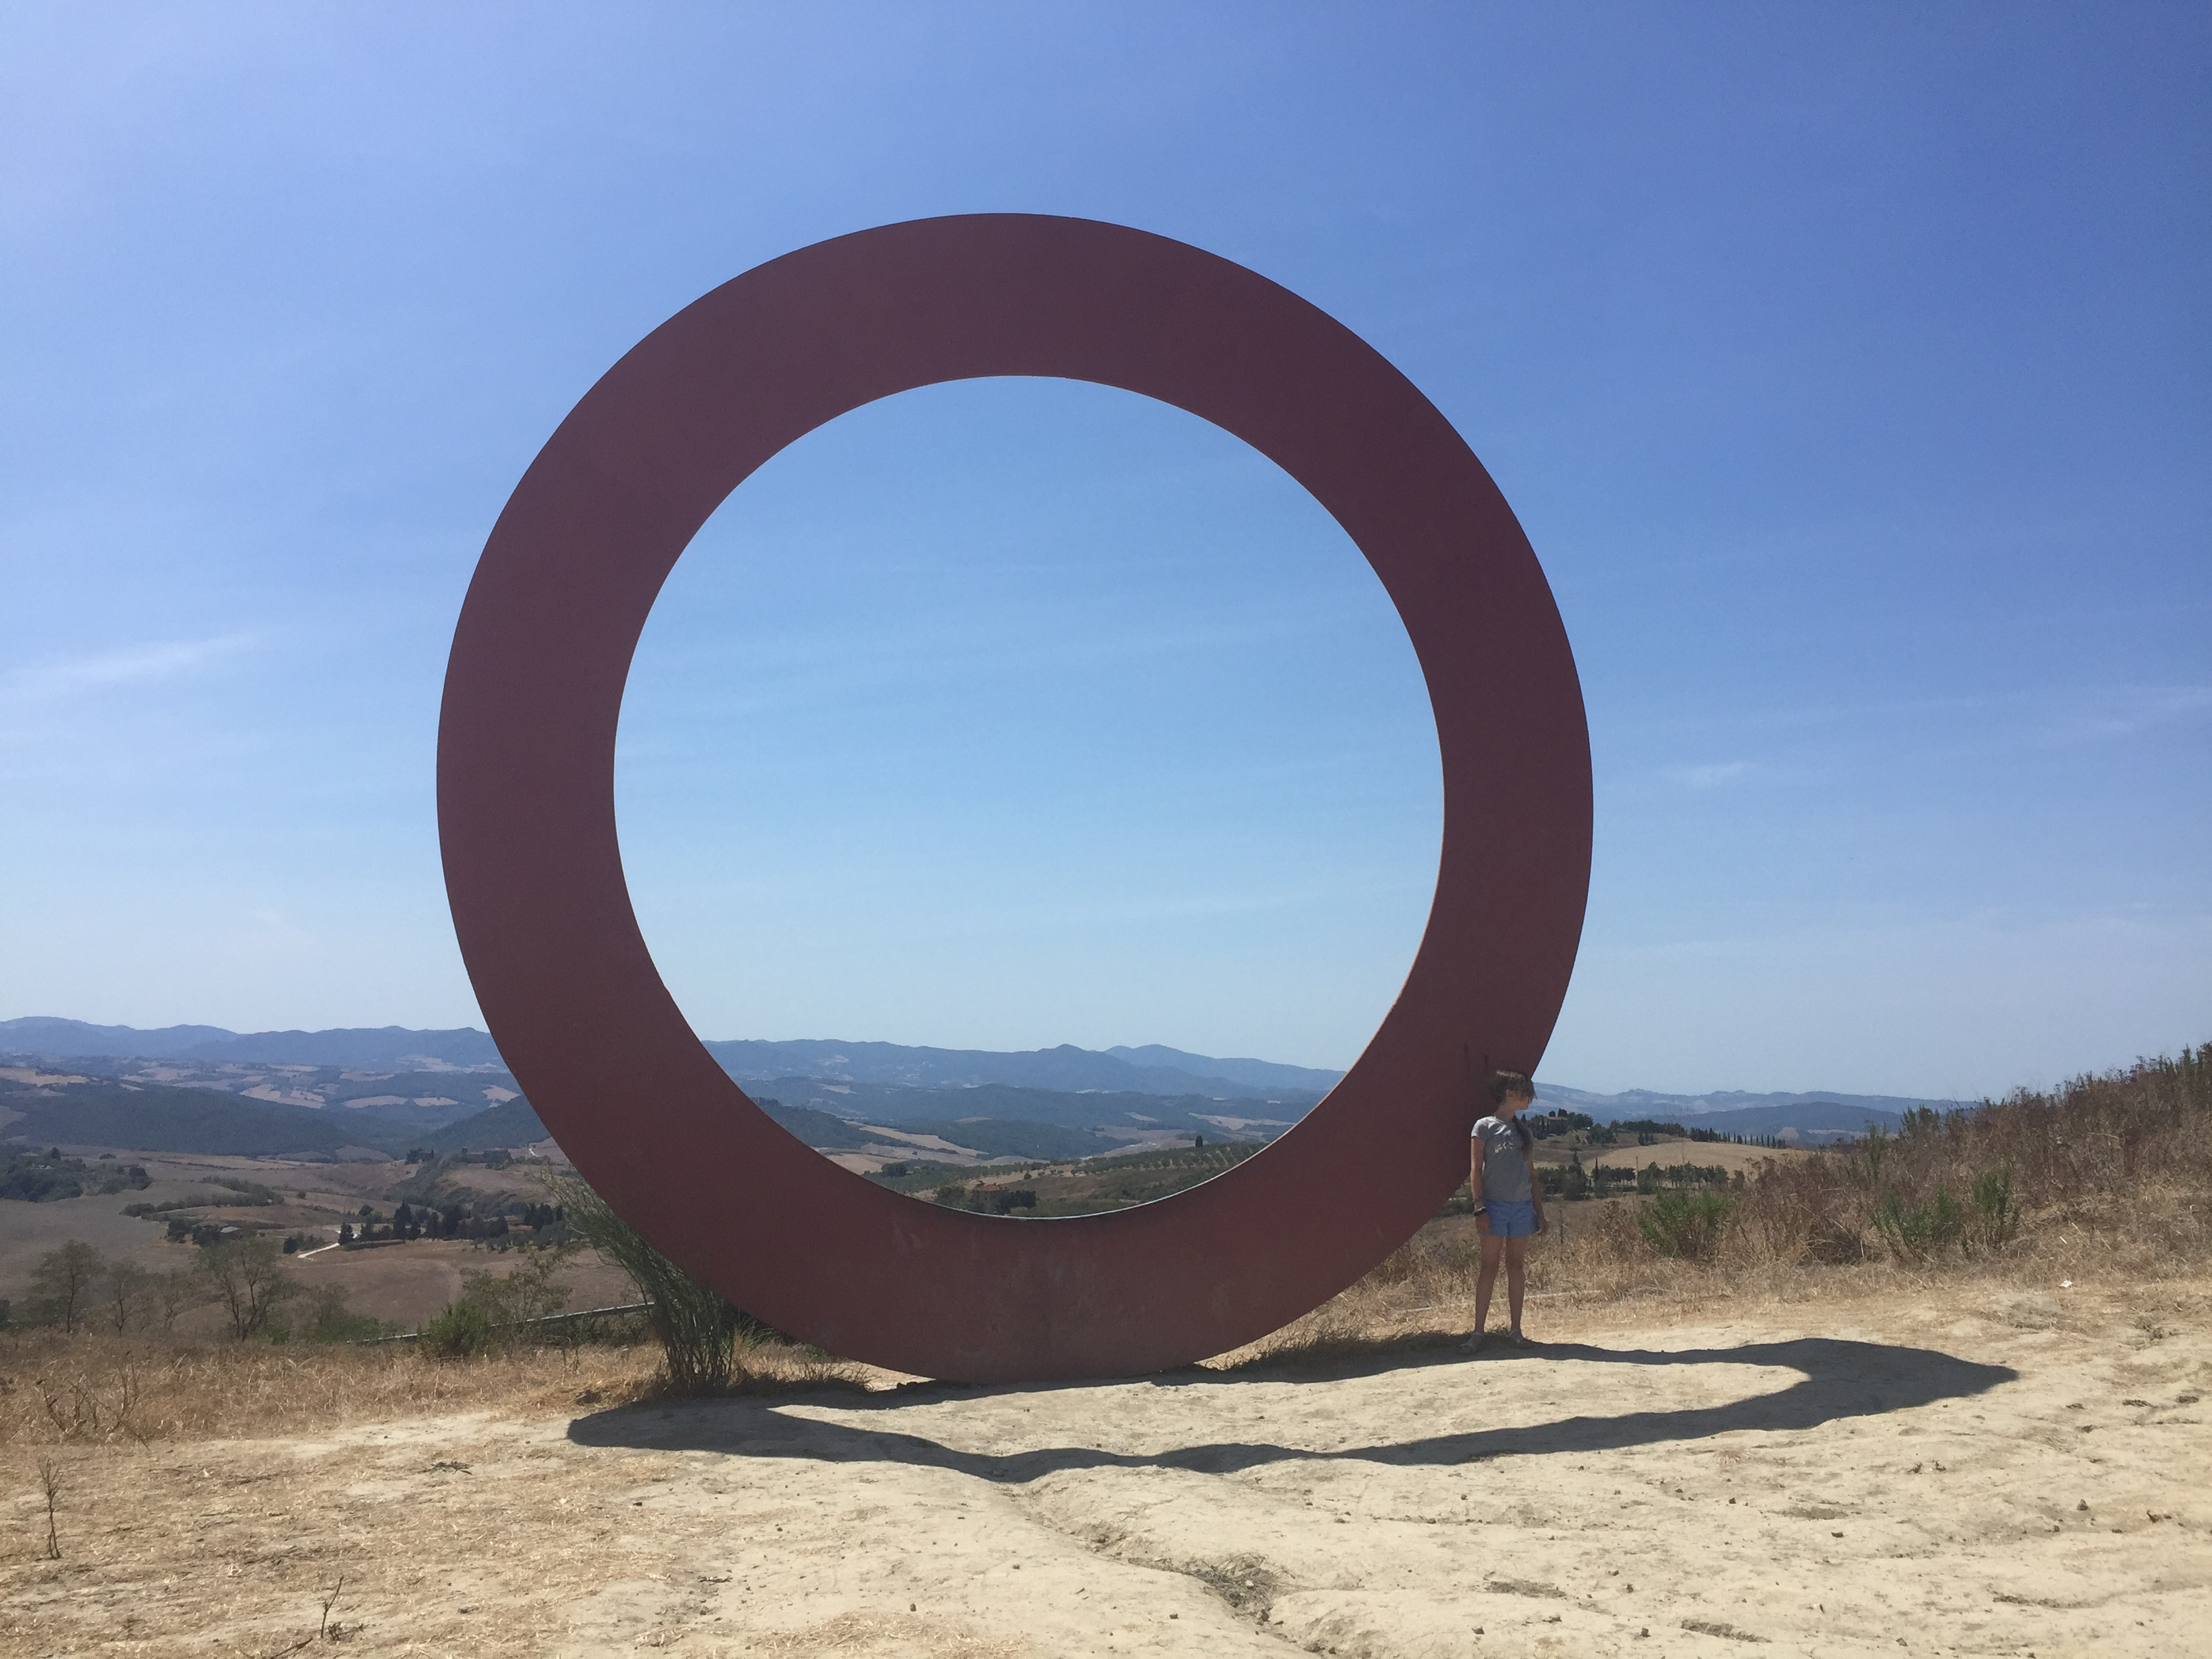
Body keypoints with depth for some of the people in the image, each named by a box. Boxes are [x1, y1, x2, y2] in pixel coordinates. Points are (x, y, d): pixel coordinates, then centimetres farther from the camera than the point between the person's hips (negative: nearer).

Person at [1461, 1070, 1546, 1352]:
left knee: (1517, 1267, 7)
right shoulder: (1485, 1126, -2)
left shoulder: (1523, 1131, 13)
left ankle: (1515, 1331, 13)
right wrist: (1479, 1207, -12)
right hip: (1495, 1205, -5)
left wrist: (1540, 1211, 11)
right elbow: (1475, 1170, -4)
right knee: (1489, 1267, -5)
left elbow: (1532, 1175, 16)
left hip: (1522, 1206, 5)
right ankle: (1478, 1332, -3)